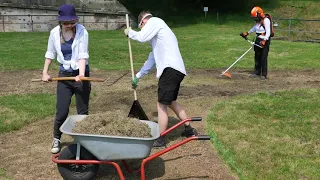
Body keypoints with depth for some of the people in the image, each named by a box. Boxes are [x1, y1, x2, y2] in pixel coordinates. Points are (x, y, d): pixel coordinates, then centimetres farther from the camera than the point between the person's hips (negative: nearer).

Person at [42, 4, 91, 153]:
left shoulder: (82, 31, -14)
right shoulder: (54, 33, -5)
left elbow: (83, 55, -19)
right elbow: (50, 54, 10)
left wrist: (81, 75, -32)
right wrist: (45, 72, 9)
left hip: (80, 73, -2)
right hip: (64, 74, 2)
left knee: (83, 111, 5)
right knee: (61, 112, 1)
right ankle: (56, 139, 23)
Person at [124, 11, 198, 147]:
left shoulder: (155, 21, 4)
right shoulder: (157, 33, 31)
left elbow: (141, 37, -12)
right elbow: (152, 60, 34)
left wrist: (129, 32, 9)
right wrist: (137, 76, 37)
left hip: (170, 69, -10)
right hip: (175, 70, 10)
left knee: (162, 105, -3)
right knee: (171, 101, 24)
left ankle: (160, 140, 6)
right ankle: (189, 130, 34)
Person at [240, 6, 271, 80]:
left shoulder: (266, 20, -16)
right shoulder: (258, 21, 10)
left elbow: (268, 32, -24)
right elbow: (254, 28, 30)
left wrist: (264, 41, -34)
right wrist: (247, 33, 30)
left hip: (265, 41, -8)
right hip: (258, 40, 8)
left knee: (263, 58, -7)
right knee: (257, 57, 11)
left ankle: (264, 75, 0)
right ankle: (257, 73, 22)